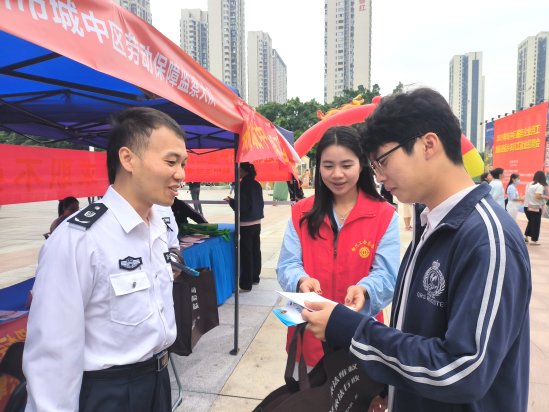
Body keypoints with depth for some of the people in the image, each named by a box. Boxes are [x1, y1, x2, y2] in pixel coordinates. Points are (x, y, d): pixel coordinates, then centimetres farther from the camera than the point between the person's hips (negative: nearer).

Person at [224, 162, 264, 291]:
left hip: (246, 224, -8)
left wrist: (230, 200, -4)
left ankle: (246, 284, 2)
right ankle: (255, 277, 29)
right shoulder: (257, 184, 6)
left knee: (246, 253, -3)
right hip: (257, 222, 8)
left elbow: (241, 206, -18)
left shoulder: (243, 185, -17)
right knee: (255, 250, 16)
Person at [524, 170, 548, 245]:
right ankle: (534, 240, 9)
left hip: (527, 206, 7)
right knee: (536, 224, 4)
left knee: (531, 222, 22)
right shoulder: (540, 186, -14)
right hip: (536, 207, -7)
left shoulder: (529, 184, 8)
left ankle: (526, 236, 20)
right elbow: (538, 196, -24)